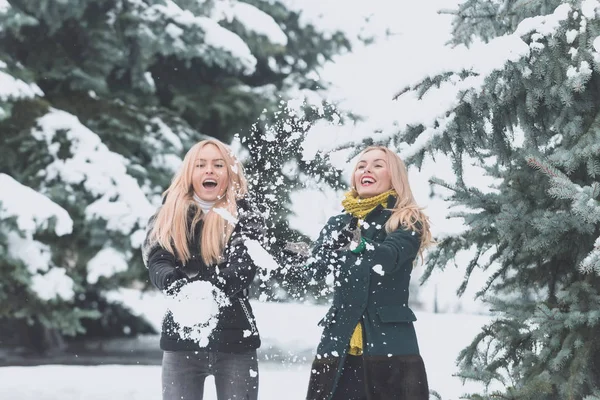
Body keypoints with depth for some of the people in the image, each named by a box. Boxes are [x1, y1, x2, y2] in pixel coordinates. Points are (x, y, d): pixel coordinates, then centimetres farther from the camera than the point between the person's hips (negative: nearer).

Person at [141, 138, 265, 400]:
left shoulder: (244, 216, 1)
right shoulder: (169, 216, 7)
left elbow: (242, 267, -14)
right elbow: (157, 262, -7)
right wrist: (180, 289, -29)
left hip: (233, 337, -1)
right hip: (181, 338, 1)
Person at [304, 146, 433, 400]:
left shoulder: (407, 222, 2)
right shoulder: (339, 224, 14)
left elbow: (387, 257, -18)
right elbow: (314, 270, -2)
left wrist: (351, 248, -32)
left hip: (390, 345, -3)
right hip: (338, 345, 4)